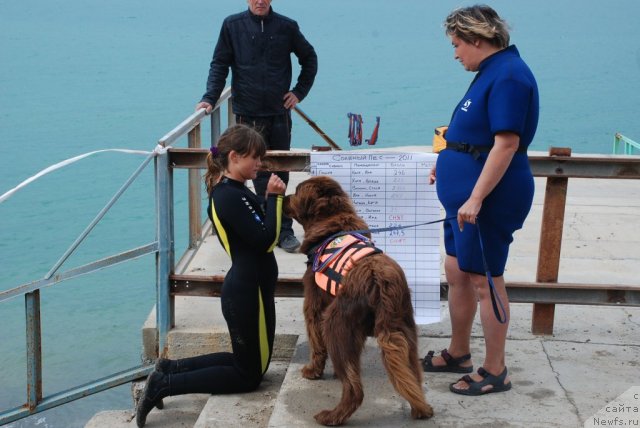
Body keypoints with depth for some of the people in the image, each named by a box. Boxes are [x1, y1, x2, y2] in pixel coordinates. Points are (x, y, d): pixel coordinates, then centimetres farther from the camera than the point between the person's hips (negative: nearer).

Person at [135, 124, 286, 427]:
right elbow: (266, 240, -24)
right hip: (249, 293, -10)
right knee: (249, 376, 4)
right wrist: (273, 197, -17)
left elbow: (260, 232, 8)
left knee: (245, 360, 23)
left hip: (243, 289, 10)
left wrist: (273, 198, -4)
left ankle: (171, 369, 17)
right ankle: (165, 385, 0)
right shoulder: (231, 196, -21)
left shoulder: (228, 190, 9)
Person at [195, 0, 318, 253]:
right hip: (248, 114, -1)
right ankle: (283, 230, 6)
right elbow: (219, 64, 2)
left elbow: (309, 58, 16)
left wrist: (300, 92, 7)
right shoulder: (232, 26, 1)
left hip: (279, 113, 1)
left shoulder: (286, 27, 3)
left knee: (280, 173, 5)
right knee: (261, 173, -1)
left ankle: (281, 231, 13)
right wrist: (210, 98, -10)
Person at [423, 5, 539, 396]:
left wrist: (476, 198, -27)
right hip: (467, 194, 10)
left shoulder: (508, 76, -18)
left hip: (489, 199, -10)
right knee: (457, 272, 17)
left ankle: (495, 372, 10)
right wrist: (449, 165, 25)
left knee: (485, 280, -2)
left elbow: (507, 143, -25)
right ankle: (458, 354, 31)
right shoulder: (492, 71, 13)